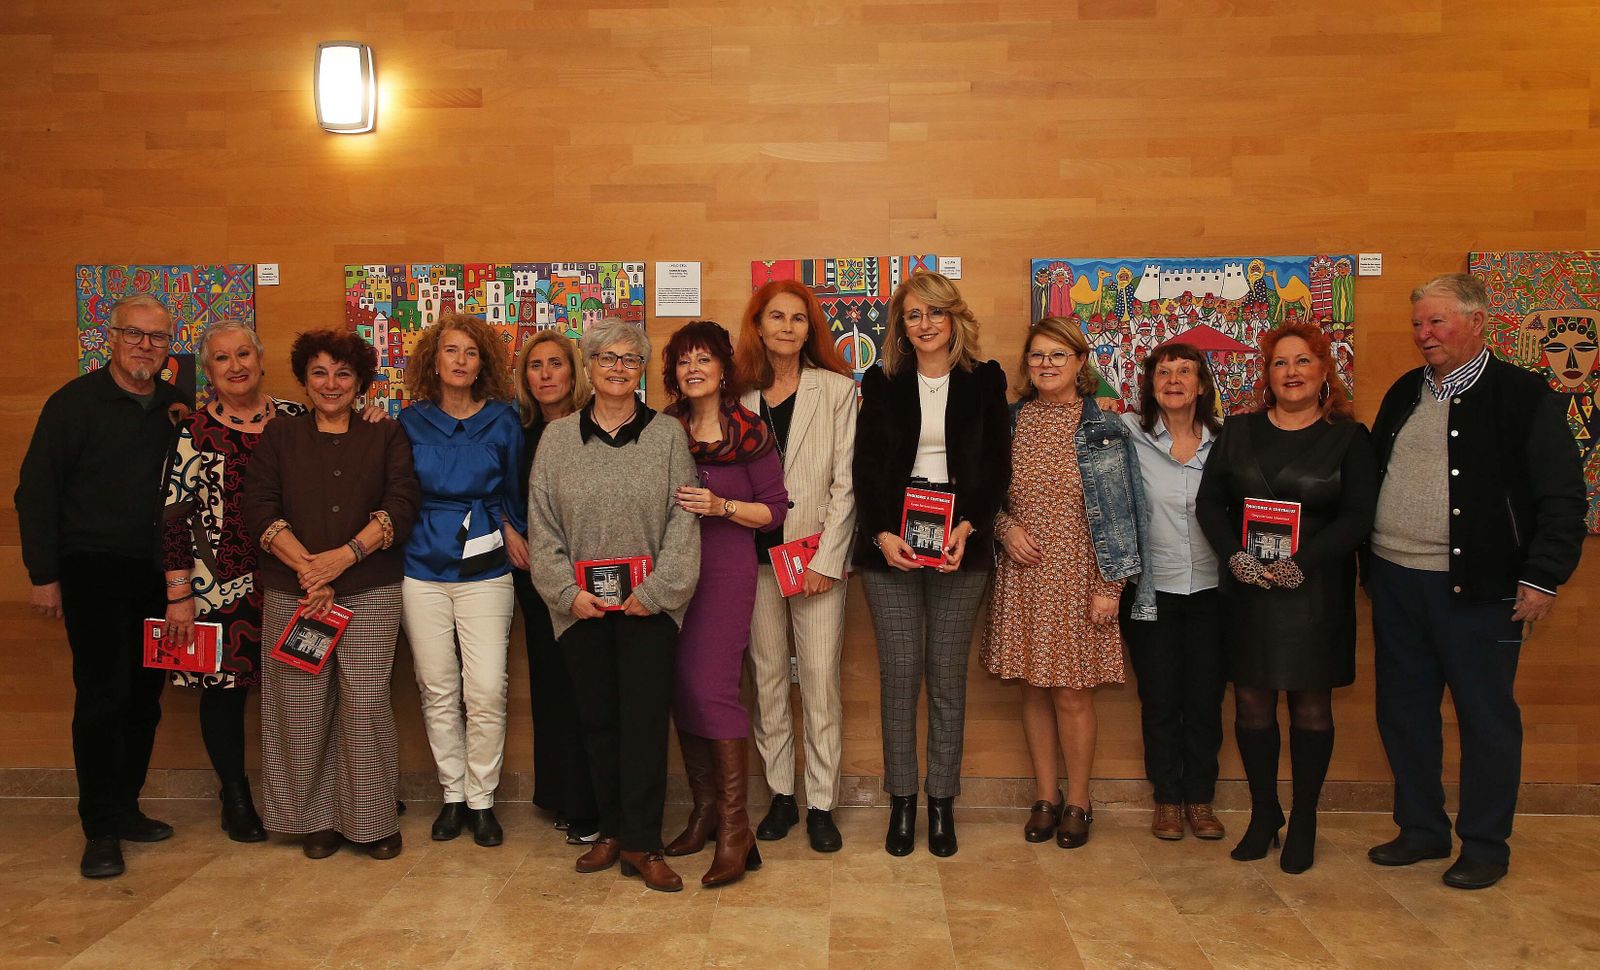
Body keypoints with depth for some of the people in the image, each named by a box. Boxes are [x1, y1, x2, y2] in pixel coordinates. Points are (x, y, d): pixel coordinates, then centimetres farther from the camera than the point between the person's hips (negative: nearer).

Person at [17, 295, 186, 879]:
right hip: (93, 569, -4)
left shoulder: (176, 408, 8)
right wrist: (43, 574, -7)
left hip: (155, 572, 5)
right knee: (102, 695, -5)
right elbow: (35, 492, -5)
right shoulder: (76, 402, -5)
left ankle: (125, 808, 23)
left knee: (145, 694, 9)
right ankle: (100, 829, 5)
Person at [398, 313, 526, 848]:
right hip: (423, 569, 2)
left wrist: (504, 530, -5)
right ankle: (453, 794, 20)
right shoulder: (411, 421, 6)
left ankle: (482, 799, 8)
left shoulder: (503, 420, 3)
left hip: (485, 570, -1)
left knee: (486, 691, -8)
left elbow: (515, 494, 10)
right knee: (438, 690, 5)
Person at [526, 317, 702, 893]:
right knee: (597, 718, 8)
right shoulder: (557, 438, 8)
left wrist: (656, 590, -10)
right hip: (582, 606, 2)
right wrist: (568, 590, -6)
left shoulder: (667, 436, 3)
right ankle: (612, 829, 22)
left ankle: (640, 844, 5)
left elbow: (684, 520, -2)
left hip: (649, 604, -2)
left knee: (645, 719, -4)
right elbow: (541, 523, 5)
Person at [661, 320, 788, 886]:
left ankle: (736, 828, -3)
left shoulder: (749, 432, -4)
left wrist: (722, 507, -16)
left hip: (726, 571, -5)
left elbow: (775, 509, -3)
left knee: (711, 687, -12)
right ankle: (704, 809, 22)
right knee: (681, 689, 6)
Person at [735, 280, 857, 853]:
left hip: (817, 555, -2)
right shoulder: (740, 394, 7)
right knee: (767, 678, 8)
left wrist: (825, 561, -9)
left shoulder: (836, 389, 0)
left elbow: (845, 482, -3)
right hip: (756, 555, 3)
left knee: (820, 682, -2)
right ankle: (780, 795, 21)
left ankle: (821, 804, 9)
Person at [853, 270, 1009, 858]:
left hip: (960, 545, 0)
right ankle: (901, 802, 13)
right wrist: (881, 534, -10)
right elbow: (865, 466, 4)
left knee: (948, 677, 4)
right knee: (899, 676, 2)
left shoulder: (985, 381, 6)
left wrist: (968, 528, -12)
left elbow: (996, 465, 2)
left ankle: (942, 802, 16)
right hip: (891, 544, 0)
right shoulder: (881, 382, 8)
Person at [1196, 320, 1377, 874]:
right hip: (1247, 589, 2)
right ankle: (1263, 813, 22)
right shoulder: (1238, 432, 9)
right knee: (1252, 703, 6)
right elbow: (1209, 503, 5)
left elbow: (1357, 516, -7)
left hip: (1316, 592, -2)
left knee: (1311, 707, 4)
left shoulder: (1347, 437, 1)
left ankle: (1303, 822, 19)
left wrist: (1301, 562, -18)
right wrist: (1236, 556, -11)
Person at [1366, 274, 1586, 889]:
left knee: (1487, 718, 5)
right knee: (1403, 712, 12)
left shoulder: (1523, 395, -5)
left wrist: (1542, 578, -12)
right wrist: (1368, 563, 9)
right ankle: (1421, 830, 28)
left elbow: (1563, 497, -8)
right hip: (1394, 583, 6)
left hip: (1475, 586, -6)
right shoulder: (1404, 394, 12)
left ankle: (1485, 846, 20)